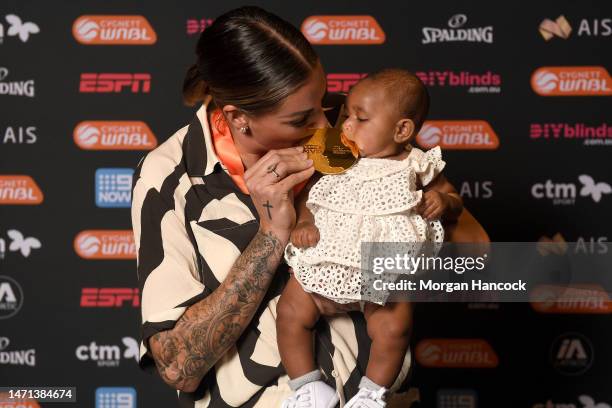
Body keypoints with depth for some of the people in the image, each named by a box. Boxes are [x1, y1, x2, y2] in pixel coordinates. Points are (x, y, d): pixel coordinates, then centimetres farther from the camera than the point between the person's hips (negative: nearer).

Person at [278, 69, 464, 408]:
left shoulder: (415, 167, 4)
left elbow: (454, 202, 14)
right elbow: (307, 195, 13)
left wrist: (442, 200, -9)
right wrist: (304, 222, -6)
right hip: (324, 260, 3)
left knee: (394, 329, -17)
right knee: (291, 312, -8)